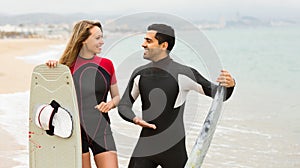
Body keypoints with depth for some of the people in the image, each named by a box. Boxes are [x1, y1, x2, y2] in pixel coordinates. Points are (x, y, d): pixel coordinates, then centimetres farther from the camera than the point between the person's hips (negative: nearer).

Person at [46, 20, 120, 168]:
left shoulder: (106, 65, 4)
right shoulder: (69, 66, -2)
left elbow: (117, 97, 14)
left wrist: (110, 104, -9)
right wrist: (52, 68, -12)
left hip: (101, 130, 2)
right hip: (76, 131, -1)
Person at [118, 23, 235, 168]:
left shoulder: (183, 73, -9)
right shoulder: (139, 74, 3)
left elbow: (217, 93, -2)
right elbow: (123, 105, 11)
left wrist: (230, 85, -25)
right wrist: (135, 119, -11)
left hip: (173, 149, -3)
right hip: (145, 146, 3)